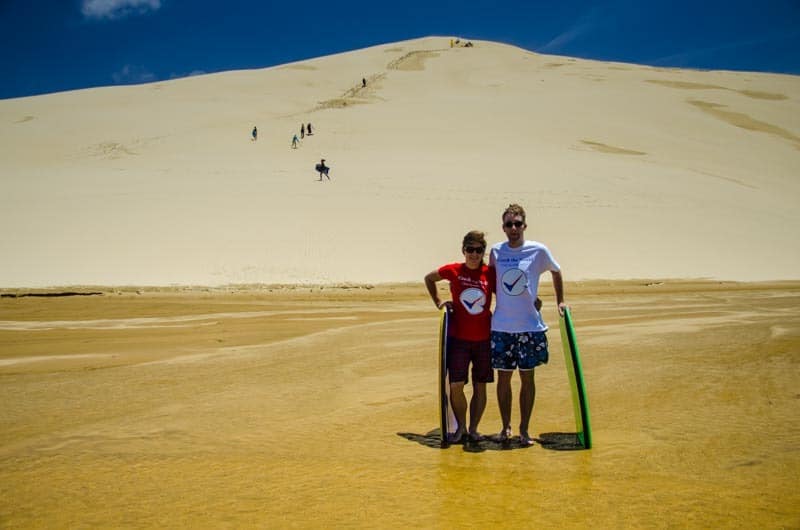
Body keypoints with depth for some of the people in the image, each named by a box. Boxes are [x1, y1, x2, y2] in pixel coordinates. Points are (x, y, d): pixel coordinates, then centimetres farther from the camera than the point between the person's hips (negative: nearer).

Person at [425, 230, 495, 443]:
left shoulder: (490, 274, -1)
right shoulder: (453, 271, -3)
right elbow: (429, 278, 15)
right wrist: (438, 302, 7)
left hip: (484, 339, 1)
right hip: (458, 338, -1)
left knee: (480, 386, 7)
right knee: (455, 385, -4)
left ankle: (473, 428, 21)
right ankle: (460, 427, 16)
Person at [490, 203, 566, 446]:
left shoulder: (538, 251, -4)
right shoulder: (496, 251, 1)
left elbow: (556, 272, 14)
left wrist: (560, 302, 15)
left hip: (530, 326, -1)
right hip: (501, 326, 1)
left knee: (527, 377, 5)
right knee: (503, 377, 6)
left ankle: (524, 429, 17)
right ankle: (505, 426, 21)